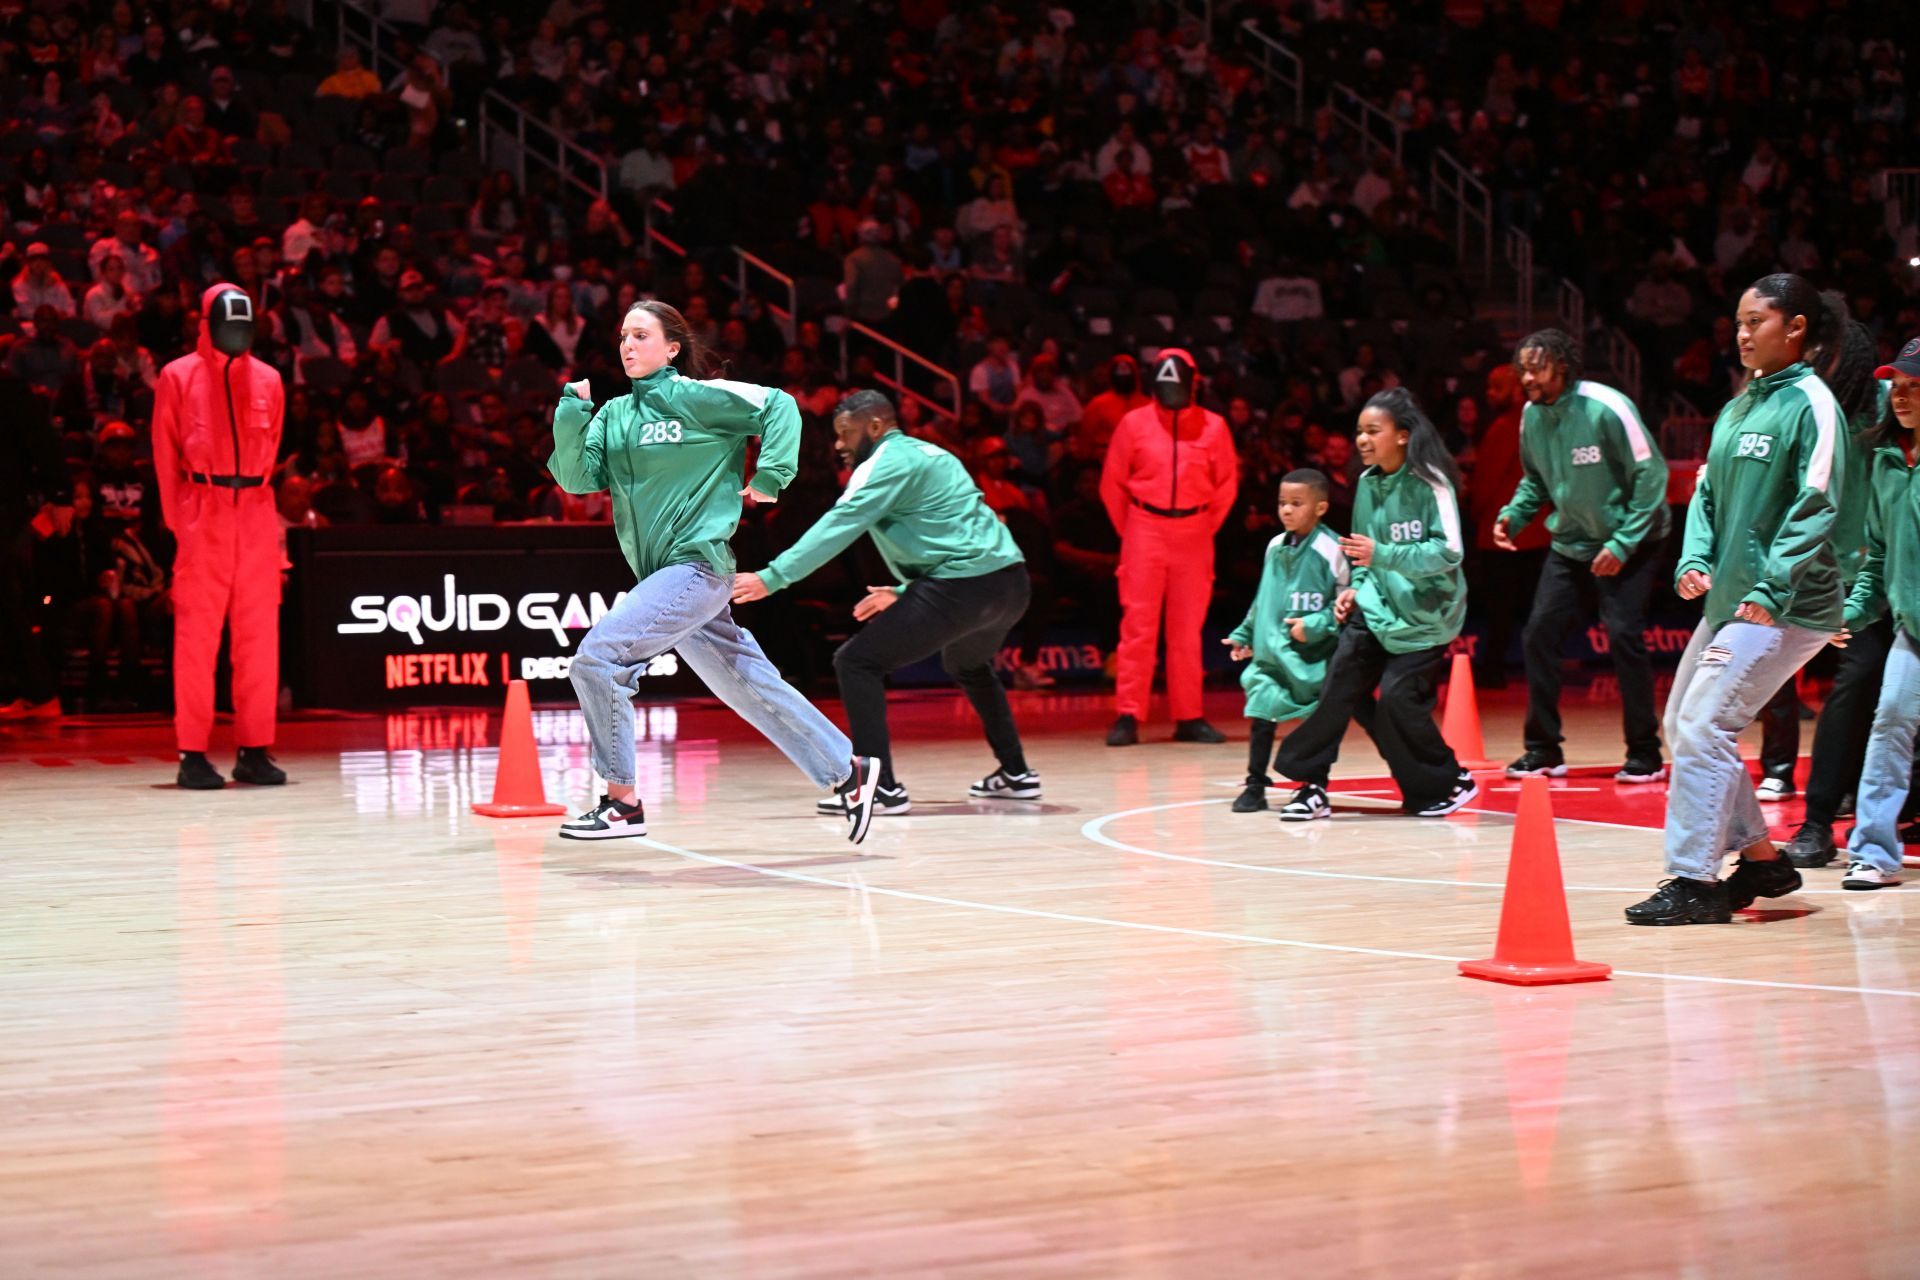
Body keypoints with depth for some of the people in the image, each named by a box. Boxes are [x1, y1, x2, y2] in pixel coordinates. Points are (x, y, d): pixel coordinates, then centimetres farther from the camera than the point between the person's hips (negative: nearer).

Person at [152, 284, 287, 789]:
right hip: (202, 515, -3)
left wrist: (256, 494, 10)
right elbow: (165, 454, 3)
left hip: (257, 516, 3)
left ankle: (255, 749, 8)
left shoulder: (268, 380, 11)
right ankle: (193, 753, -2)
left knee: (259, 633, 3)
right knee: (197, 633, -4)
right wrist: (179, 519, -2)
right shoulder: (178, 376, 3)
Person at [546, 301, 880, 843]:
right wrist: (571, 412, -7)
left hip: (696, 564, -8)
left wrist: (769, 478, -8)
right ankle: (846, 772, 23)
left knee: (597, 656, -17)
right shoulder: (613, 414, 13)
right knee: (747, 684, 12)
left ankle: (622, 803, -10)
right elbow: (578, 478, 3)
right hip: (661, 574, 8)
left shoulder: (696, 396, -6)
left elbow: (779, 406, -4)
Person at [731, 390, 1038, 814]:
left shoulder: (887, 462, -4)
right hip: (1009, 578, 10)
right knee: (968, 666, 37)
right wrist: (903, 591, 28)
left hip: (964, 585, -10)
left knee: (857, 662, -6)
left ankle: (882, 788, -13)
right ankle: (1016, 774, 37)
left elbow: (838, 527, -15)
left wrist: (772, 578, -19)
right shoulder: (927, 454, 23)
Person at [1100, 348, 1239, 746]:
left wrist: (1206, 528, 7)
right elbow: (1112, 485, 5)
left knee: (1188, 629, 5)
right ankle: (1127, 716, -5)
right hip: (1145, 531, -1)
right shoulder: (1134, 424, 0)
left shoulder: (1213, 427, 2)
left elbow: (1227, 485, 9)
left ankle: (1189, 717, 9)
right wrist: (1129, 530, 6)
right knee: (1138, 624, -5)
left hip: (1194, 534, 1)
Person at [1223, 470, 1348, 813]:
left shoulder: (1330, 550, -11)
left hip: (1316, 656, -5)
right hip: (1272, 653, 5)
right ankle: (1255, 786, 7)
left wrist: (1315, 625, -19)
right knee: (1262, 715, -1)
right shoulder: (1275, 548, 8)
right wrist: (1245, 634, 20)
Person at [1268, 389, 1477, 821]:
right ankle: (1311, 783, -3)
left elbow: (1448, 552, -22)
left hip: (1424, 614, -5)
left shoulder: (1430, 483, -15)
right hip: (1375, 604, 6)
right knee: (1340, 682, -8)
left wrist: (1381, 554, -28)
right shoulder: (1368, 482, 4)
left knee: (1398, 697, -10)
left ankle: (1449, 782, 12)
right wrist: (1355, 587, 1)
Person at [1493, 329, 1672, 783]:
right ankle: (1543, 749, 12)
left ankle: (1645, 754, -4)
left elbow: (1651, 474, -18)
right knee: (1538, 635, 0)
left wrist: (1623, 543, -22)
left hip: (1627, 545, -6)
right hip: (1570, 544, 6)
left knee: (1623, 635, -15)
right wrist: (1514, 513, -7)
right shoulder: (1532, 415, -3)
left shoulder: (1606, 408, -21)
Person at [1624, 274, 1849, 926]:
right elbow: (1707, 490, 15)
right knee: (1681, 726, 13)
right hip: (1728, 600, 9)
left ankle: (1695, 882, -8)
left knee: (1704, 727, -15)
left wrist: (1771, 589, -24)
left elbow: (1817, 504, -18)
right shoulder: (1738, 407, 14)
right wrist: (1694, 560, -2)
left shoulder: (1811, 402, -11)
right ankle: (1759, 857, 24)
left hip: (1786, 608, -9)